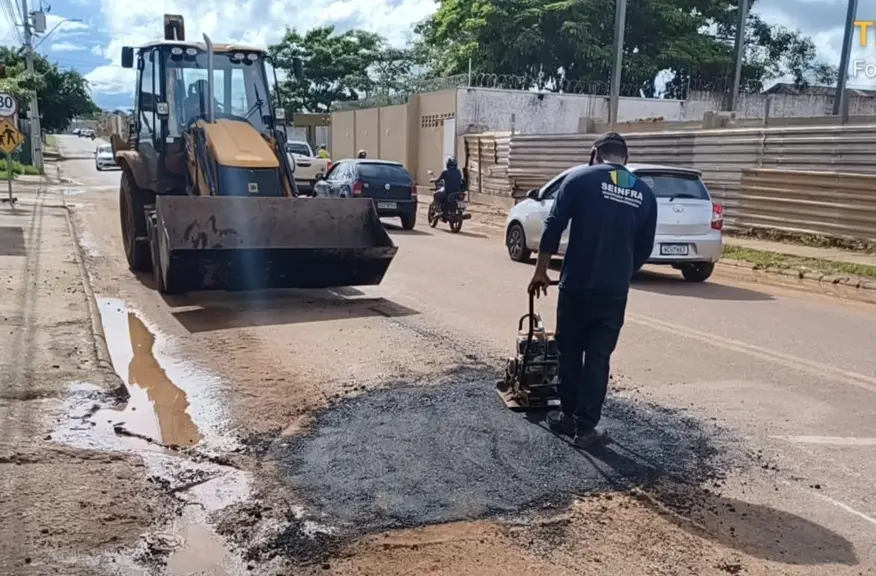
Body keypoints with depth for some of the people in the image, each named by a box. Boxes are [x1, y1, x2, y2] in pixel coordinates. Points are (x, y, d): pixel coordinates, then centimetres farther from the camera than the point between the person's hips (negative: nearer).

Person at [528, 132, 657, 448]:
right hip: (615, 289, 2)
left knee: (570, 351, 14)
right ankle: (586, 426, 10)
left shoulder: (580, 178, -2)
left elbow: (553, 227, -6)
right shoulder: (644, 193, 8)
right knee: (599, 356, 8)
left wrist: (541, 271, 2)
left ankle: (568, 416, 25)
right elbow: (645, 247, 11)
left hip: (577, 283, -2)